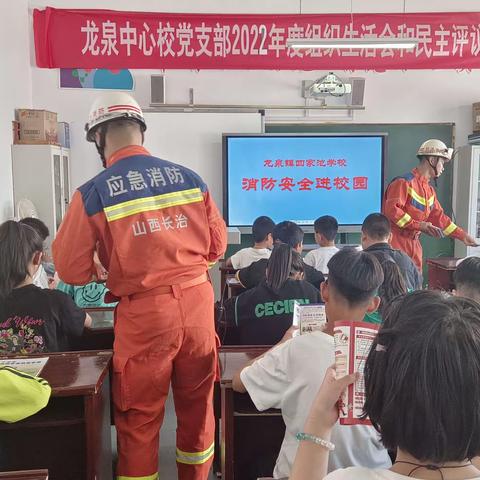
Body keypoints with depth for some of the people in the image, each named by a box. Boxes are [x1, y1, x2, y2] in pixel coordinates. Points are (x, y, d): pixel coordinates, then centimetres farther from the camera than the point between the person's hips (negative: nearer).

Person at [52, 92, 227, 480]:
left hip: (144, 315, -3)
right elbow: (217, 246, 8)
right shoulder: (190, 178, 1)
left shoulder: (93, 193, -8)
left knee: (139, 417, 16)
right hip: (197, 304, 4)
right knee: (197, 403, 22)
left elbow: (72, 271, -2)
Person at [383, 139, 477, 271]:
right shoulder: (404, 182, -11)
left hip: (413, 244, 9)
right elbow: (392, 210, -20)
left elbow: (439, 217, 21)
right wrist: (419, 225, -23)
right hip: (395, 242, -9)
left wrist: (463, 236, 17)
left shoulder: (430, 190, 17)